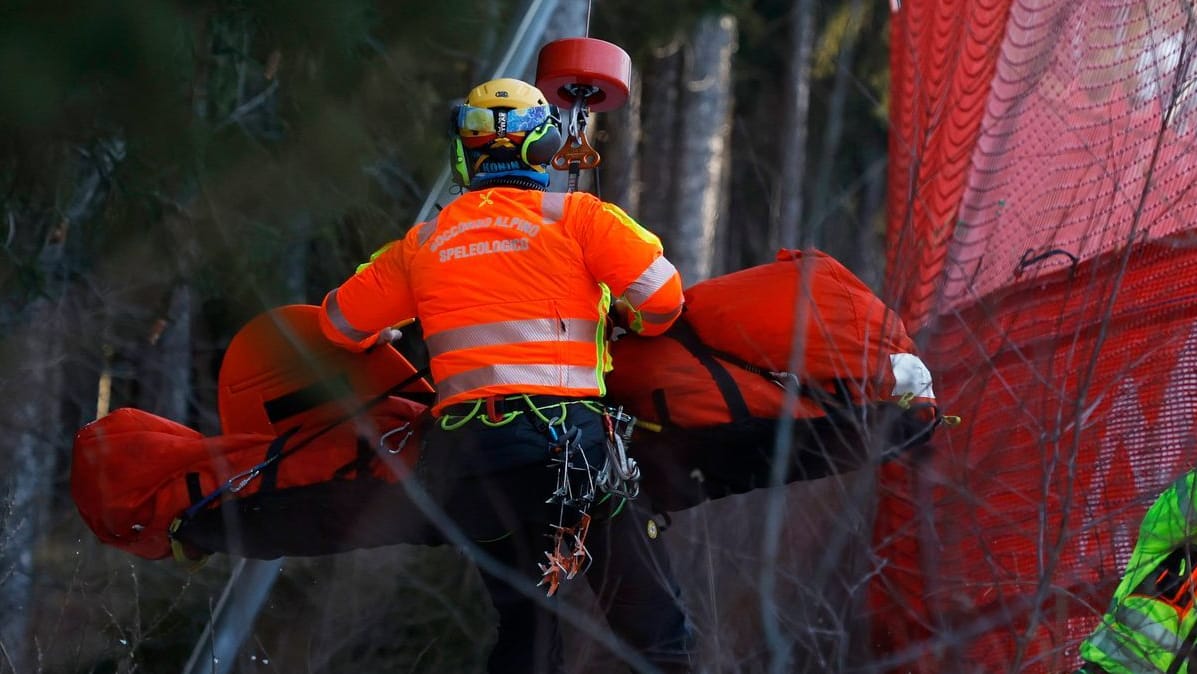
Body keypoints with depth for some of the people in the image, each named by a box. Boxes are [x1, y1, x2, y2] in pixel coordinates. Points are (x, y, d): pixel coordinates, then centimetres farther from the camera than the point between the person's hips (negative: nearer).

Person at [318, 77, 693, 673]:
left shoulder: (423, 243, 14)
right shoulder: (574, 215, 3)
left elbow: (341, 322, 23)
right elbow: (662, 296, -5)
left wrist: (389, 343, 44)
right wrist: (625, 318, 17)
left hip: (467, 448, 4)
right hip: (567, 431, -4)